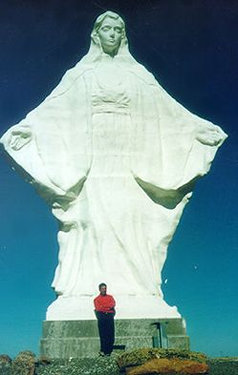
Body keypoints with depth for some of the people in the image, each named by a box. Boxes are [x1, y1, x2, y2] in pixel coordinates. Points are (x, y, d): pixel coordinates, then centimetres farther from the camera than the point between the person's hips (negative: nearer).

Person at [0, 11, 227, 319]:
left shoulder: (138, 74, 18)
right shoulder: (81, 74, 15)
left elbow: (169, 109, 15)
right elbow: (52, 108, 5)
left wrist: (202, 128, 10)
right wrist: (25, 127, -8)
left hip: (129, 163, 1)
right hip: (91, 161, -1)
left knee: (130, 222, -7)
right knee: (92, 221, -9)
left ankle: (134, 291, -5)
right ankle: (86, 293, -6)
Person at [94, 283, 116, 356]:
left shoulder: (110, 297, 17)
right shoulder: (97, 299, 10)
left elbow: (113, 304, -3)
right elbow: (98, 308, -7)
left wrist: (103, 307, -8)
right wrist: (108, 307, -3)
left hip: (110, 317, 2)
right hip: (101, 318, -2)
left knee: (111, 335, -2)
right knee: (103, 335, -5)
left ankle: (109, 351, 6)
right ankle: (103, 351, 2)